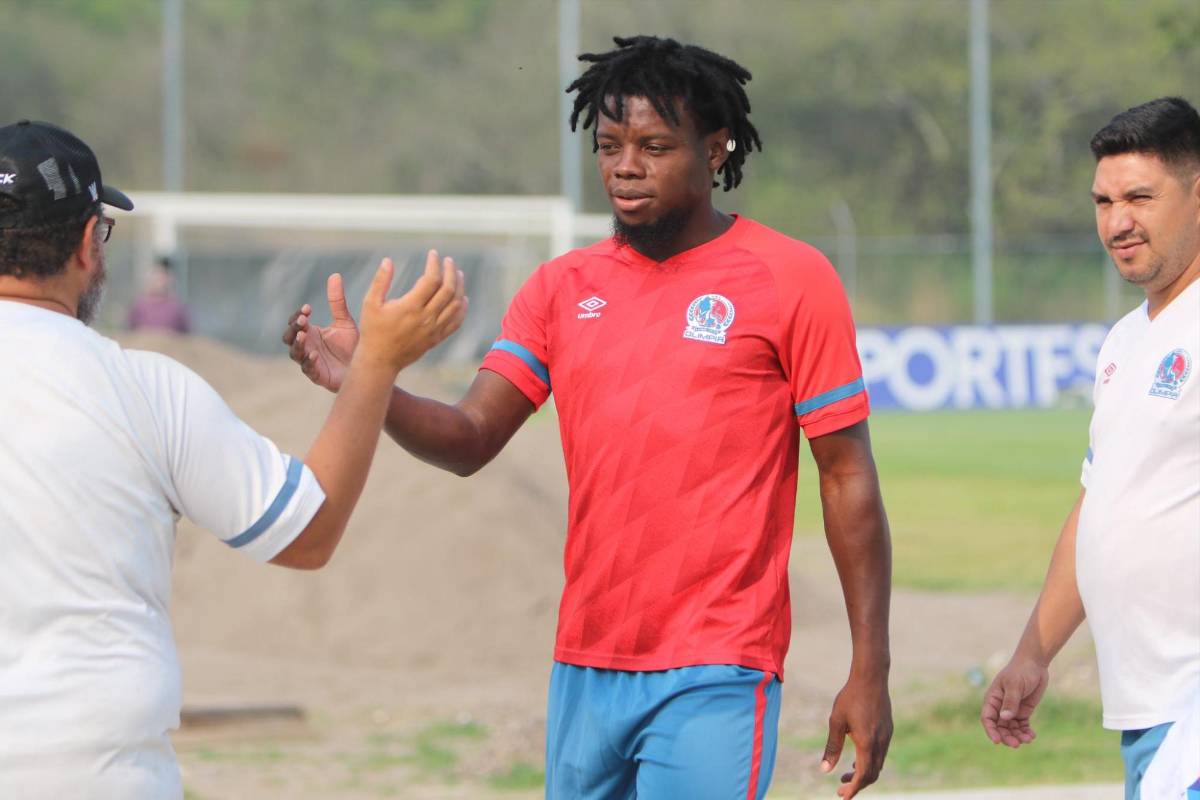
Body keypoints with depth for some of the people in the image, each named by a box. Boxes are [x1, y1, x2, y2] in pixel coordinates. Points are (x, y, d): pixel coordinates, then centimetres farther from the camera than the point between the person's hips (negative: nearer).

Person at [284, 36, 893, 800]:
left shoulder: (789, 279, -3)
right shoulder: (563, 287, 10)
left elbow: (848, 478, -3)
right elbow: (470, 441, 3)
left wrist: (870, 670, -7)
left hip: (714, 678, -5)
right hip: (585, 671, 5)